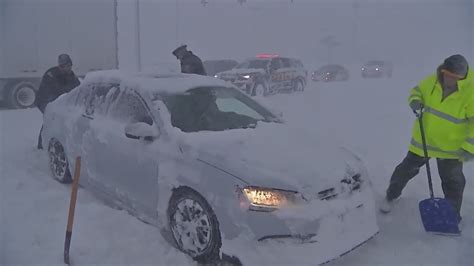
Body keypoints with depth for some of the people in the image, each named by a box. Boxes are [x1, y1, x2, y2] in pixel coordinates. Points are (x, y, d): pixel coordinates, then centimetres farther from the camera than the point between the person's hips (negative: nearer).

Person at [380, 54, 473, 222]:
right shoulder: (431, 81, -11)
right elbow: (417, 91, 8)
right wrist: (415, 100, -15)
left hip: (451, 147, -2)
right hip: (423, 140, 2)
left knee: (453, 182, 9)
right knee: (407, 169, 14)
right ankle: (391, 196, 36)